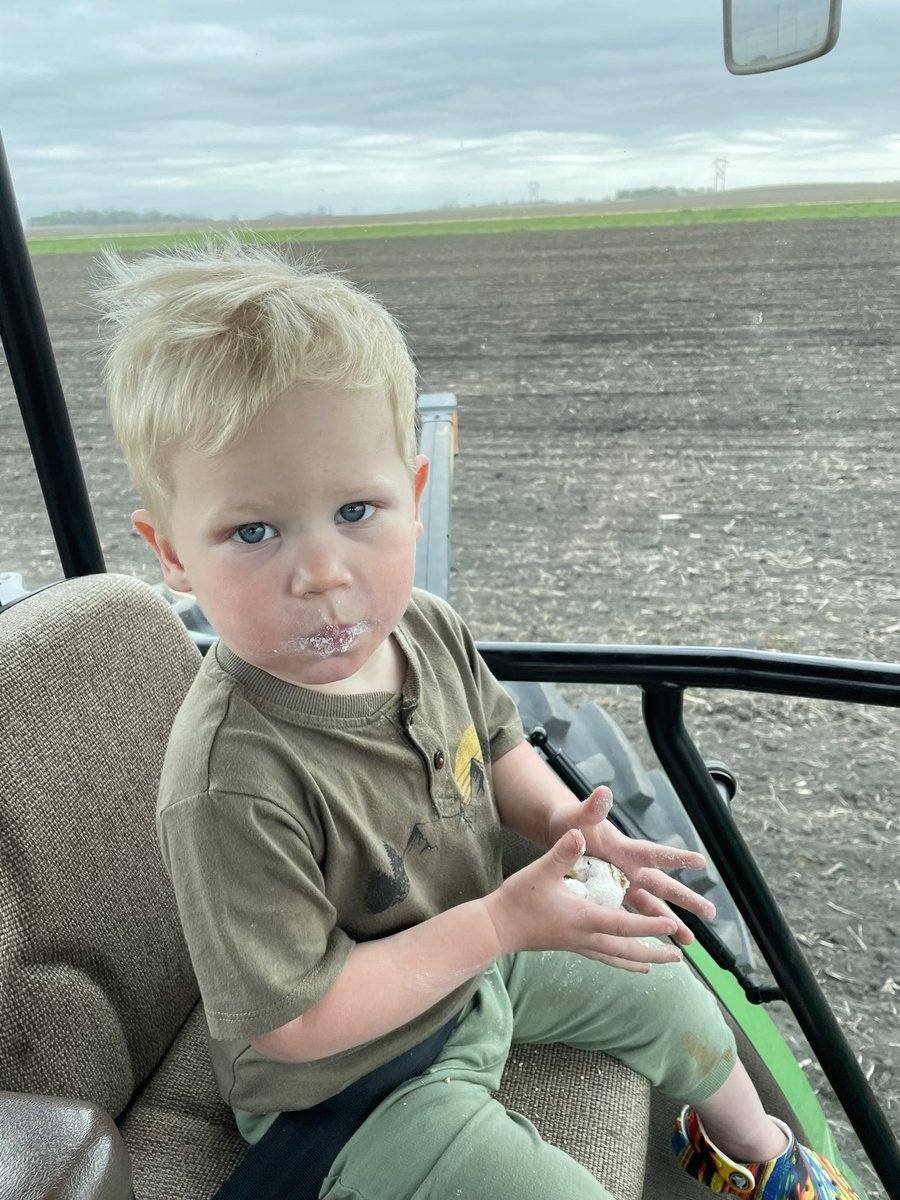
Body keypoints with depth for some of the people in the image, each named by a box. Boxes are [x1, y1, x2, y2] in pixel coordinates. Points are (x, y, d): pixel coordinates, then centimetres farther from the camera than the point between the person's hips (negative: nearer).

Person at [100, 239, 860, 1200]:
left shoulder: (424, 629, -17)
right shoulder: (231, 787, -38)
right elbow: (292, 1022, -29)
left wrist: (562, 822, -15)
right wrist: (501, 921, -28)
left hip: (474, 960, 7)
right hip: (347, 1088, -6)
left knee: (665, 993, 22)